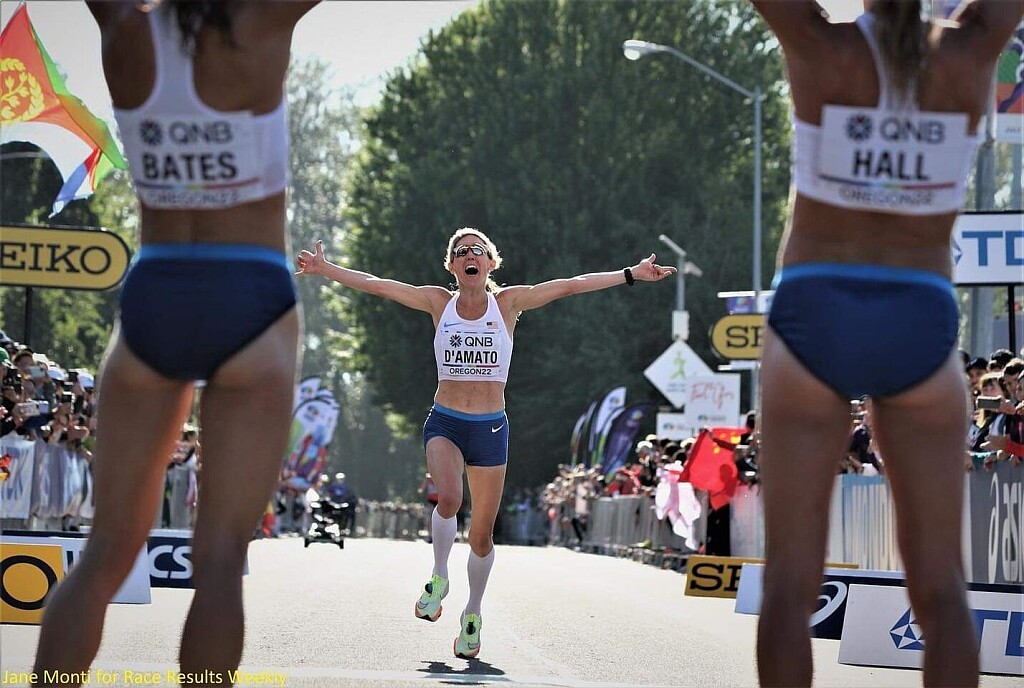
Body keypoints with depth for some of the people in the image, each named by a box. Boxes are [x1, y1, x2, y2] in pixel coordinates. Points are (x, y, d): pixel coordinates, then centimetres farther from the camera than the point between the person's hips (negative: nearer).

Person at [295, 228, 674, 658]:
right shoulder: (439, 303, 2)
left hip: (490, 428, 1)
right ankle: (439, 579, -3)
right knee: (448, 499, -29)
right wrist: (325, 269, -4)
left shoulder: (508, 303, 1)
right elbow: (375, 285, 1)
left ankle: (472, 614, 27)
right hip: (444, 423, -1)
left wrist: (631, 275, -7)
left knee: (482, 534, 5)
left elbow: (571, 286, -4)